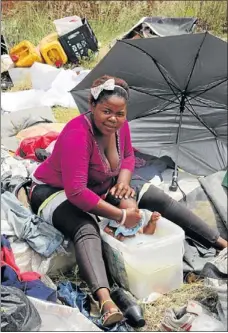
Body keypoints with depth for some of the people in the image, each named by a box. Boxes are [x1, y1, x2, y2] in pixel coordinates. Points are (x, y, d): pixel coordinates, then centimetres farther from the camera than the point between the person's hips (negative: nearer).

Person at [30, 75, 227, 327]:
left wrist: (123, 181, -14)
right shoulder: (77, 134, -35)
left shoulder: (119, 125, -12)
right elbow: (76, 192, -39)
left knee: (159, 198, -3)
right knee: (86, 229, -40)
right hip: (57, 192, -7)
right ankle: (106, 301, -58)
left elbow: (128, 156, 8)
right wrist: (120, 216, -36)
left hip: (101, 187, 7)